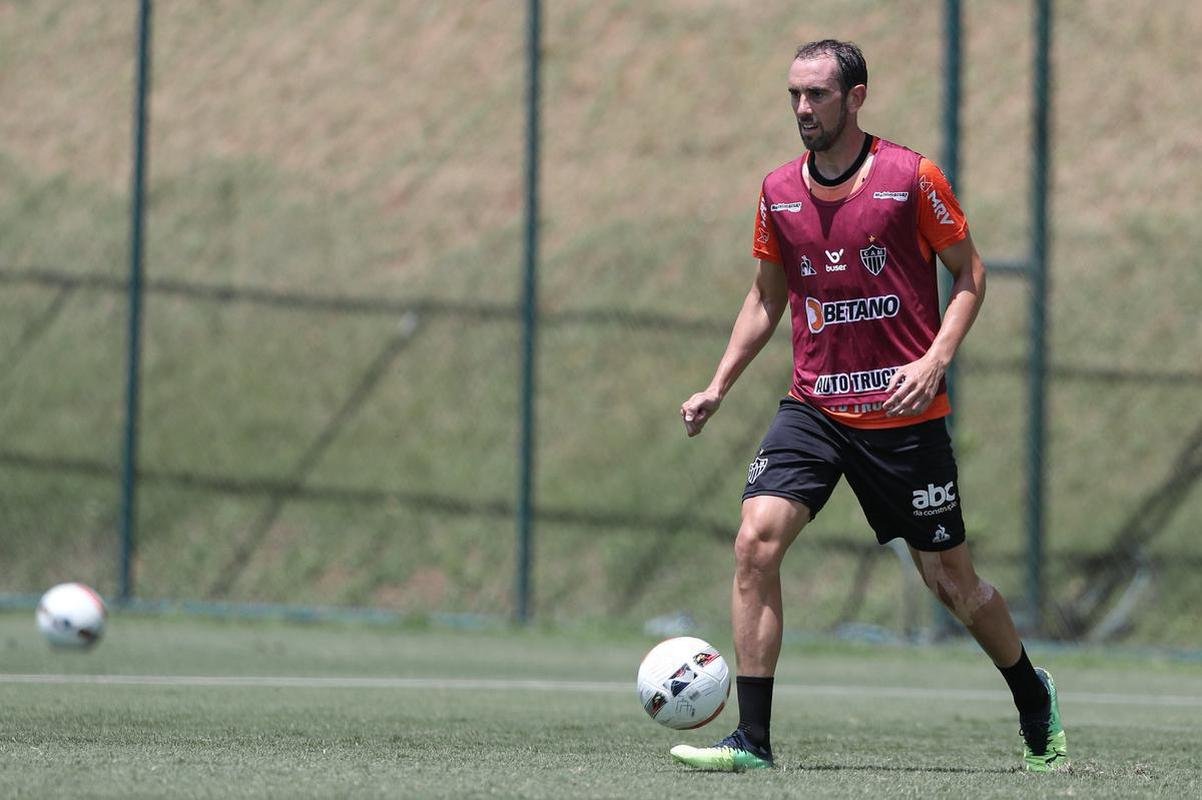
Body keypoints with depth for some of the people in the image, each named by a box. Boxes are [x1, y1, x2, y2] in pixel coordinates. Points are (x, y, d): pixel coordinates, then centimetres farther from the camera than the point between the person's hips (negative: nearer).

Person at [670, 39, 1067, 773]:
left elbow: (970, 272, -1)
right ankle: (753, 739, -14)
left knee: (949, 577, 6)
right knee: (756, 541, -17)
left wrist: (934, 361, -15)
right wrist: (718, 388, 9)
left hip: (905, 412, -3)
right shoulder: (779, 192, 5)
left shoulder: (910, 177, -8)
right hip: (814, 405, 3)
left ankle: (1035, 700, 34)